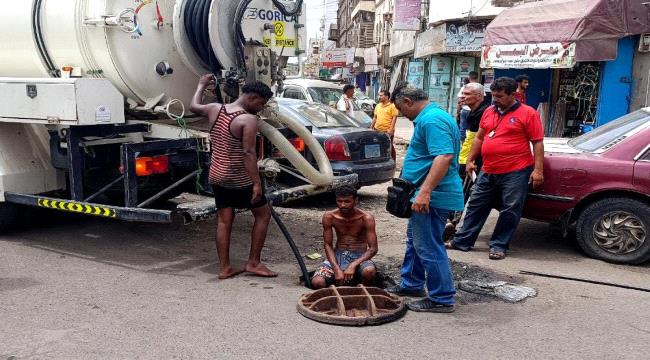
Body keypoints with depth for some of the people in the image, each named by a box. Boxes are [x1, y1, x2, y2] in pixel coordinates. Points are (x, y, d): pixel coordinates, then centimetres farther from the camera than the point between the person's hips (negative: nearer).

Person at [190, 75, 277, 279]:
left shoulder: (215, 110, 3)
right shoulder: (248, 120, -18)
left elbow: (194, 107, 23)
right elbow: (248, 153, -25)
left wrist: (202, 85, 39)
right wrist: (256, 183, -26)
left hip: (217, 177, 7)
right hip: (239, 180, -7)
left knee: (224, 221, 12)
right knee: (263, 214, 9)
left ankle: (225, 268, 15)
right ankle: (253, 263, 10)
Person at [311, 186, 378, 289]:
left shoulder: (366, 218, -13)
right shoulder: (329, 217, -7)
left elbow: (373, 248, -14)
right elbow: (328, 245, -4)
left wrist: (353, 265, -29)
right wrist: (337, 269, -19)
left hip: (359, 257, -2)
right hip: (337, 256, 2)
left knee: (369, 272, -38)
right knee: (317, 282, -24)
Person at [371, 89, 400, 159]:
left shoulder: (392, 106, -6)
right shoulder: (378, 106, 14)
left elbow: (394, 118, -11)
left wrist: (391, 129, -19)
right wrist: (371, 127, 15)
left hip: (387, 131, -6)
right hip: (377, 130, 6)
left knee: (389, 148, 2)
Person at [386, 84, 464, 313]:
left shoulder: (432, 120, -18)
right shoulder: (428, 117, 18)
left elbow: (444, 157, -29)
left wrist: (425, 192, -33)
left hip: (432, 197, -11)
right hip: (426, 196, 11)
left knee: (429, 248, -4)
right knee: (415, 242, 21)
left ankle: (441, 299, 6)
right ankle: (411, 285, 35)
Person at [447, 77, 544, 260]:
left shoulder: (528, 113, -7)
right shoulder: (489, 112, 10)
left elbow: (537, 143, -8)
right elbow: (479, 137, 18)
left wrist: (538, 170, -13)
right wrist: (470, 160, 14)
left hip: (516, 173, -5)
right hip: (488, 172, 6)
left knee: (510, 211, 3)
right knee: (476, 206, 10)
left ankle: (498, 245, 15)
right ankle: (462, 241, 20)